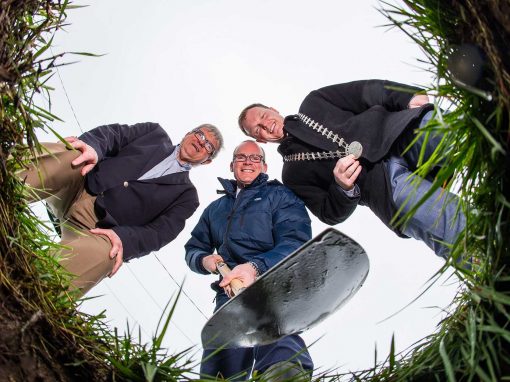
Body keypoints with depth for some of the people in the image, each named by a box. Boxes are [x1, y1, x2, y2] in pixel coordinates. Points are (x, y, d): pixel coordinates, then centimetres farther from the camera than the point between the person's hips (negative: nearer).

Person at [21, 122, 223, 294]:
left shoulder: (186, 194, 16)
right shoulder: (155, 133, 23)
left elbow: (160, 232, 0)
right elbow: (112, 134, 7)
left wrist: (123, 237, -22)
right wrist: (92, 146, -18)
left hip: (99, 228, -2)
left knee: (102, 252, -37)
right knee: (66, 156, -30)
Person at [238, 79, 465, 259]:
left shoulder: (313, 104, 28)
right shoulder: (293, 175, 23)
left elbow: (368, 92, 15)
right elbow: (331, 214, 13)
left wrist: (409, 97, -6)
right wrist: (342, 188, -12)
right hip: (382, 181, -1)